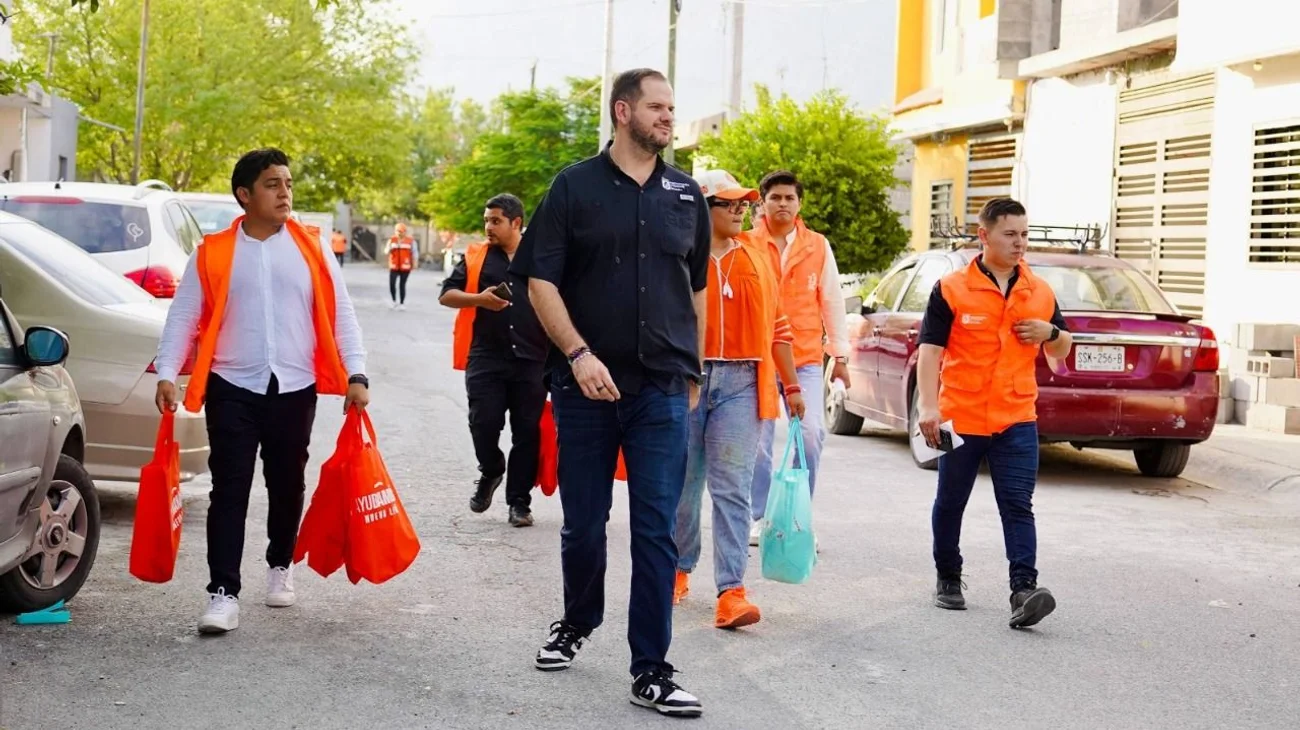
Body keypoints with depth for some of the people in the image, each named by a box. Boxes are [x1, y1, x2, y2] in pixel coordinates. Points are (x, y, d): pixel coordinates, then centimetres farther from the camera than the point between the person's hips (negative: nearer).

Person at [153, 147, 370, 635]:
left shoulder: (311, 250, 3)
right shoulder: (213, 253, 0)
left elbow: (340, 313, 4)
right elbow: (183, 316, 0)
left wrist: (356, 375, -4)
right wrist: (167, 375, -11)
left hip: (295, 389, 2)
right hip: (233, 389, -2)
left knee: (287, 486, 14)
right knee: (230, 490, -5)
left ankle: (281, 566, 36)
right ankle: (223, 593, -6)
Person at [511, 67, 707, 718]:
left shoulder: (686, 195, 9)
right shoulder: (575, 187, 0)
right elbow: (541, 280, -4)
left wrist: (692, 370, 15)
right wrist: (579, 354, -15)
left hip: (663, 390, 1)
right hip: (586, 386, -1)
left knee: (656, 530, -1)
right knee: (583, 522, 10)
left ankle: (651, 671, 4)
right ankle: (577, 622, 36)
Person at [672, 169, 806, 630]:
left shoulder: (757, 263, 12)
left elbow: (776, 328, 16)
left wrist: (792, 386, 14)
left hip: (740, 384, 1)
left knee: (732, 488, -5)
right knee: (682, 484, 9)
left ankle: (731, 592, -9)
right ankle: (679, 570, 28)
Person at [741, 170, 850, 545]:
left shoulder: (818, 247, 7)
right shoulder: (746, 245, 2)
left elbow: (832, 302, 10)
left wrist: (840, 353, 8)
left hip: (806, 358, 1)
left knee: (812, 433, -10)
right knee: (758, 439, 1)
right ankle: (760, 516, 15)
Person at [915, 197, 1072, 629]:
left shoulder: (1040, 293, 7)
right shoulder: (951, 290, -4)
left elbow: (1061, 350, 18)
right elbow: (930, 350, -8)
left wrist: (1050, 332, -6)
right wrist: (927, 406, -18)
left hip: (1016, 420, 2)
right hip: (960, 418, -1)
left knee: (1018, 506, -7)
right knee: (950, 503, 11)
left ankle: (1024, 589, -12)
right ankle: (948, 580, 28)